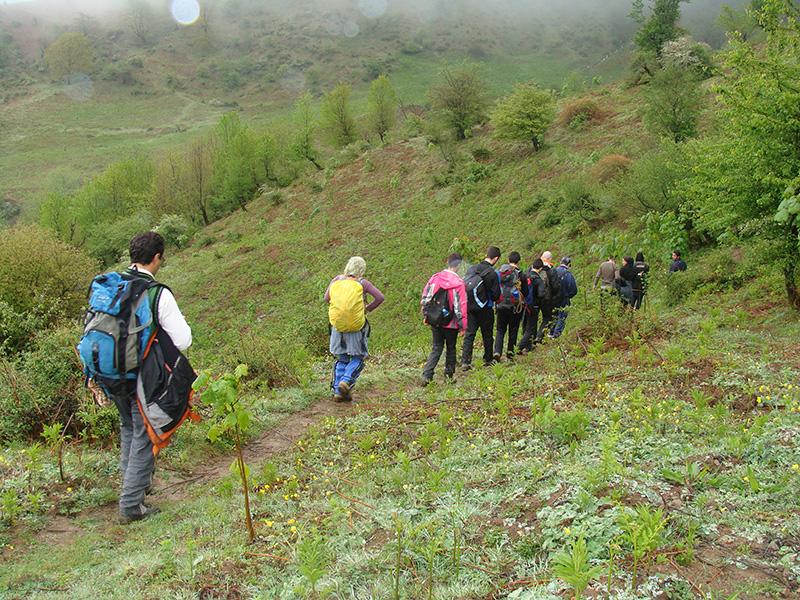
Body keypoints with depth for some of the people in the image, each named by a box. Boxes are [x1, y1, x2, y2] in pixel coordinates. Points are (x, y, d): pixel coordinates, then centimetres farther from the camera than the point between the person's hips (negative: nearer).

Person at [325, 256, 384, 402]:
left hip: (338, 326, 4)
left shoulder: (337, 280, 3)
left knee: (341, 360, 16)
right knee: (358, 358, 11)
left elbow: (326, 298, 11)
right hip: (356, 328, -4)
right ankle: (346, 381, -10)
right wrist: (367, 309, 0)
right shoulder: (362, 283, -7)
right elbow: (380, 298, -12)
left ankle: (337, 391, 12)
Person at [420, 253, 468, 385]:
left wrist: (426, 315, 15)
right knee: (451, 348, 14)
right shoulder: (458, 283, -15)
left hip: (435, 321, 4)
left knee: (436, 348, 12)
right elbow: (461, 305, -15)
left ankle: (427, 374, -2)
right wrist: (463, 325, -8)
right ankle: (449, 374, 22)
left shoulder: (435, 278, -1)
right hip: (451, 323, -4)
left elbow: (425, 298, 4)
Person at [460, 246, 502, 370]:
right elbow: (496, 295, -11)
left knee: (469, 334, 4)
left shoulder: (471, 269, 2)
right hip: (485, 309, -4)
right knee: (487, 335, 13)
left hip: (470, 307, 4)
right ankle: (488, 360, 25)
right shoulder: (492, 273, -15)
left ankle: (465, 362, -5)